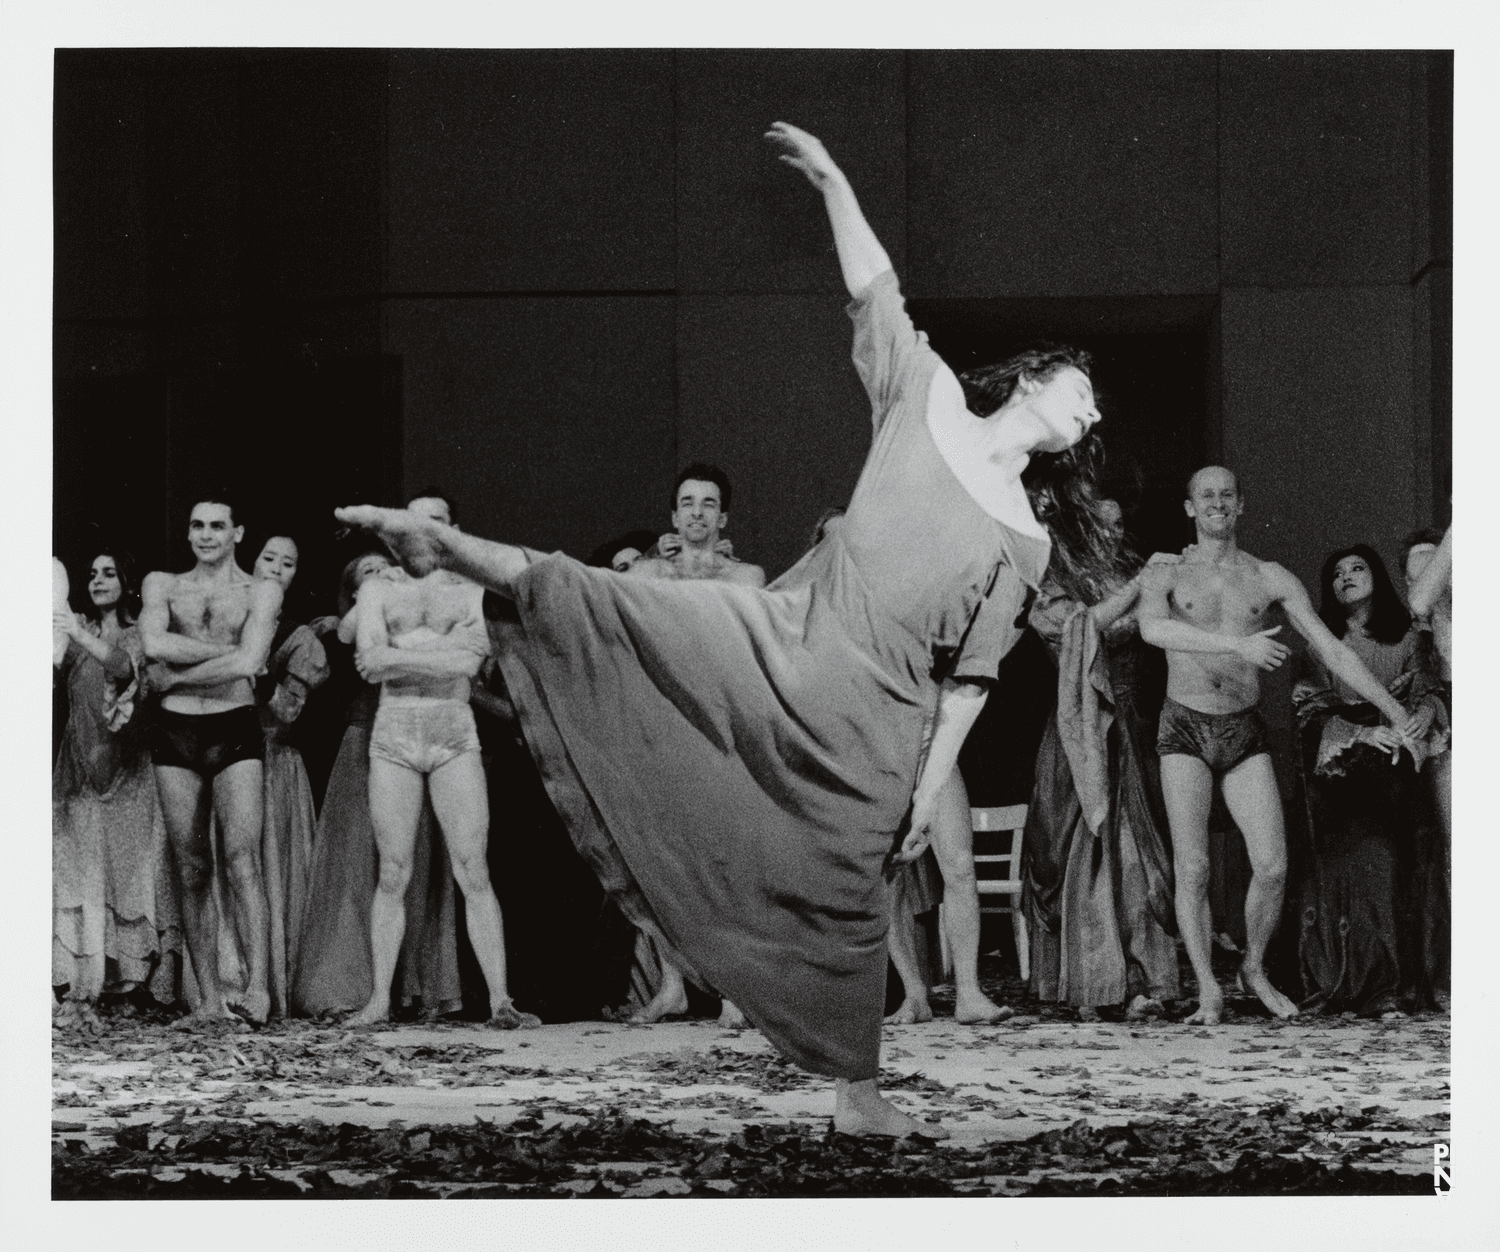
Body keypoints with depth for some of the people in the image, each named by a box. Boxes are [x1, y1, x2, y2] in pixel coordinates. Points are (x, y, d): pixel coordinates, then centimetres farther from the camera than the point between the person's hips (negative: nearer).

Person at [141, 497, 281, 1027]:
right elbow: (154, 644, -7)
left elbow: (247, 664, -10)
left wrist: (173, 676, -5)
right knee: (191, 870, 1)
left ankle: (257, 985, -28)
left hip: (235, 730, -3)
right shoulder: (161, 585, 13)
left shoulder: (261, 591, 6)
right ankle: (209, 999, 1)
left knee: (243, 856, -18)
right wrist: (226, 650, -7)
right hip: (175, 733, 3)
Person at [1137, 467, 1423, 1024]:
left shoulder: (1271, 579, 8)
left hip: (1245, 734, 2)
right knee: (1193, 867, -9)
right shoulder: (1166, 574, 1)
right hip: (1185, 729, -2)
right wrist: (1238, 645, -33)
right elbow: (1152, 628, -22)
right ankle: (1208, 992, 1)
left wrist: (1396, 712, 2)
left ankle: (1255, 968, 16)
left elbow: (1331, 649, 8)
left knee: (1272, 866, -8)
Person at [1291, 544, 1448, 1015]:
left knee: (1408, 864, -7)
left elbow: (1428, 690, 9)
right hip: (1341, 765, -2)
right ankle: (1374, 988, -11)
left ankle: (1411, 981, -3)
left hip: (1397, 766, 2)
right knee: (1362, 864, -12)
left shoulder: (1406, 636, 9)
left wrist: (1423, 713, -14)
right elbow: (1310, 709, -1)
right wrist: (1362, 734, -15)